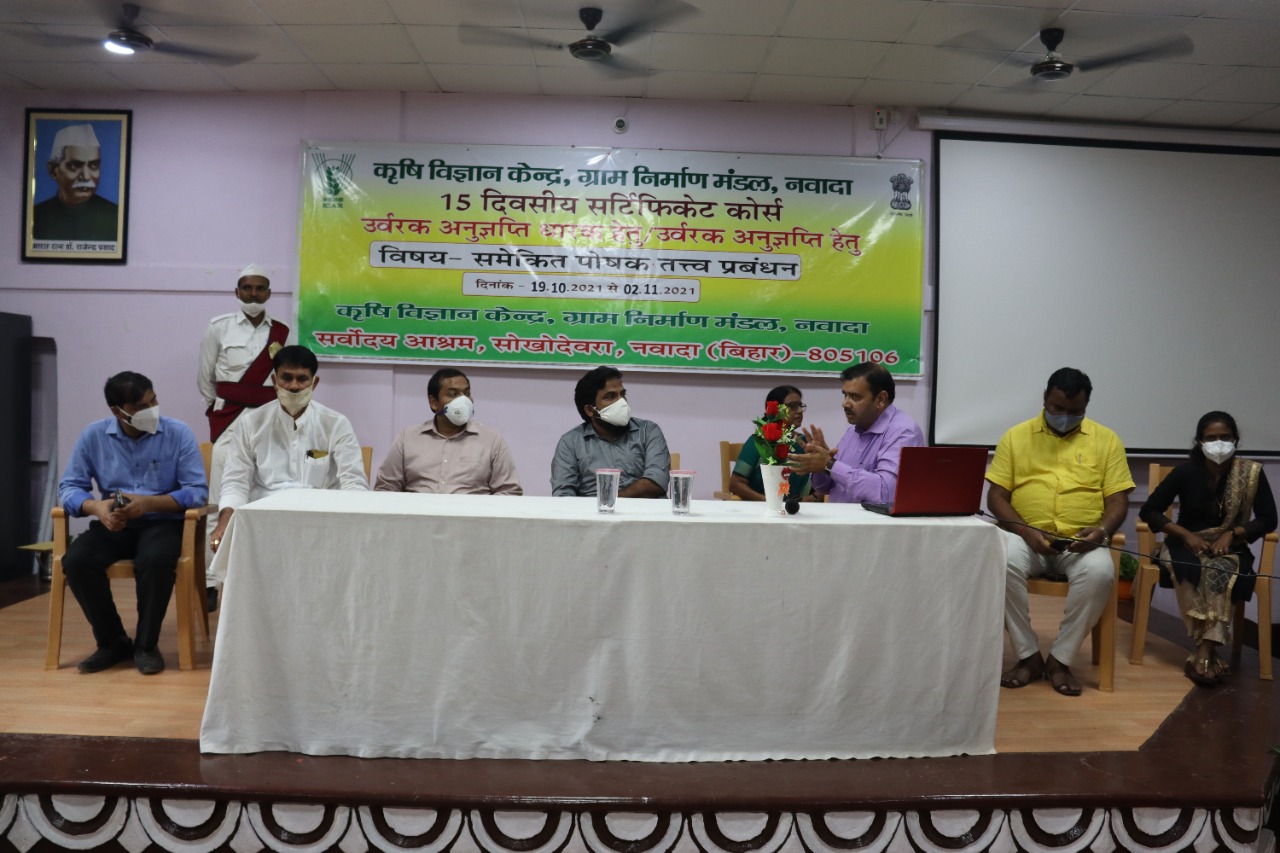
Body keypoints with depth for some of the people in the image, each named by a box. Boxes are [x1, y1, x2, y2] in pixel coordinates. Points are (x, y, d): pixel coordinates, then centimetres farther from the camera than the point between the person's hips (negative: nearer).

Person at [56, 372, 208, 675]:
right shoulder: (93, 436, 2)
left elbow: (197, 491, -10)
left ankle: (145, 645, -12)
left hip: (162, 522, -3)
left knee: (156, 560, -35)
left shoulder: (179, 433, -6)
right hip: (112, 525, 3)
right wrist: (97, 507, -21)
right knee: (76, 560, -26)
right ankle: (112, 642, -4)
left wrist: (148, 503, -23)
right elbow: (69, 487, 1)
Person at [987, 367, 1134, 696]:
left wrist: (1102, 530, -16)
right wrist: (1025, 531, -15)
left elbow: (1118, 500, 6)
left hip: (1082, 542, 0)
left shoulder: (1106, 440, 9)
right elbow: (996, 496, 2)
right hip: (1027, 537, 0)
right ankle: (1028, 656, -14)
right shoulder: (1016, 436, 7)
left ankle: (1060, 658, -13)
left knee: (1100, 571, -33)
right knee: (1003, 562, -33)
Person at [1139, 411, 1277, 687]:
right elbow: (1148, 511, -6)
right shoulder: (1186, 471, -8)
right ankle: (1209, 652, -34)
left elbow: (1268, 520, -2)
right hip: (1187, 545, 0)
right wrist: (1186, 534, -17)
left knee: (1219, 571, -35)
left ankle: (1203, 652, -38)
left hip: (1230, 548, 0)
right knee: (1190, 571, -35)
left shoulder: (1251, 473, -6)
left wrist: (1231, 534, -18)